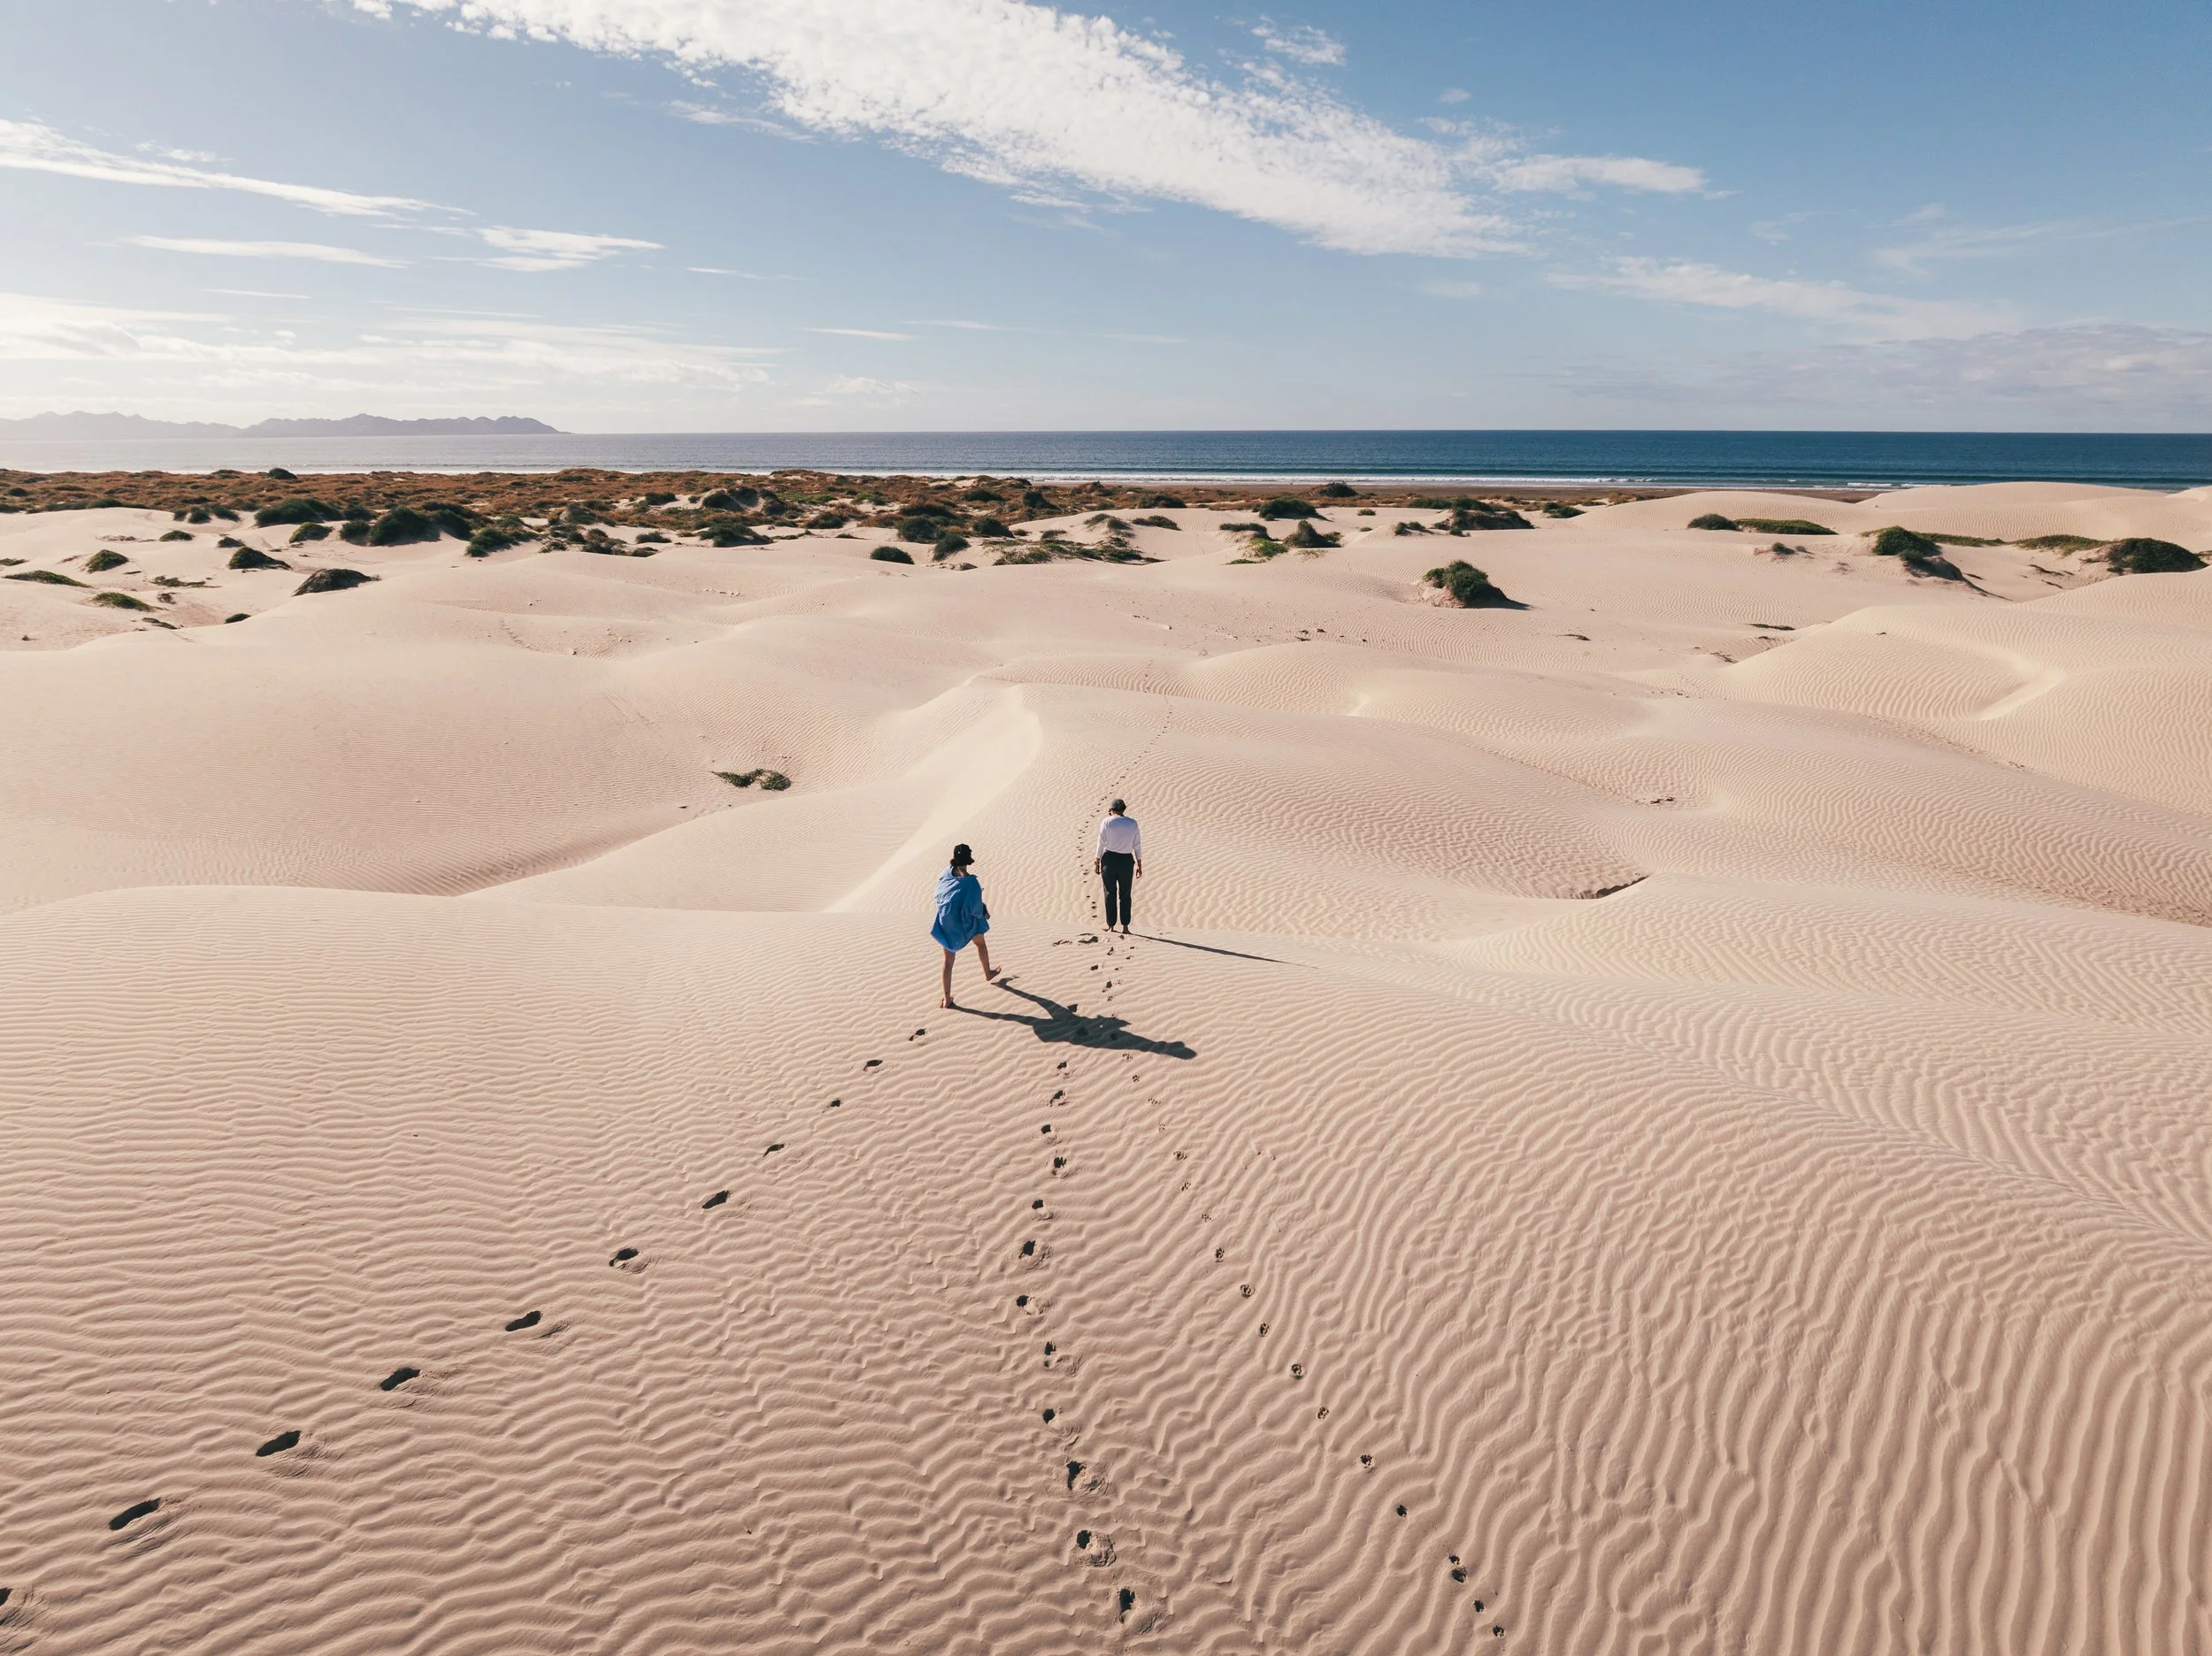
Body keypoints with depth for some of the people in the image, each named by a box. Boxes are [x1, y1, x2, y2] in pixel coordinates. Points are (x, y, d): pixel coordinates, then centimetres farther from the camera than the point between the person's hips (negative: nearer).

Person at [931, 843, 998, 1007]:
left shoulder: (945, 875, -10)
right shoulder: (971, 882, -25)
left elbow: (938, 896, 4)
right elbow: (976, 908, -20)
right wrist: (984, 913, 2)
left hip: (945, 924, 3)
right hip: (966, 923, -3)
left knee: (948, 960, 10)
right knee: (980, 943, 31)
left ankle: (947, 998, 9)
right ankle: (987, 974, 52)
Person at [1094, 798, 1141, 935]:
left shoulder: (1107, 822, -6)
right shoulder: (1132, 823, 0)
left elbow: (1101, 844, -6)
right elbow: (1137, 845, 2)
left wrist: (1097, 861, 3)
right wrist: (1139, 864, 9)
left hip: (1109, 859, -1)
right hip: (1126, 860, 1)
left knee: (1110, 893, 9)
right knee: (1125, 894, 9)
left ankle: (1111, 925, 13)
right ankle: (1125, 927, 7)